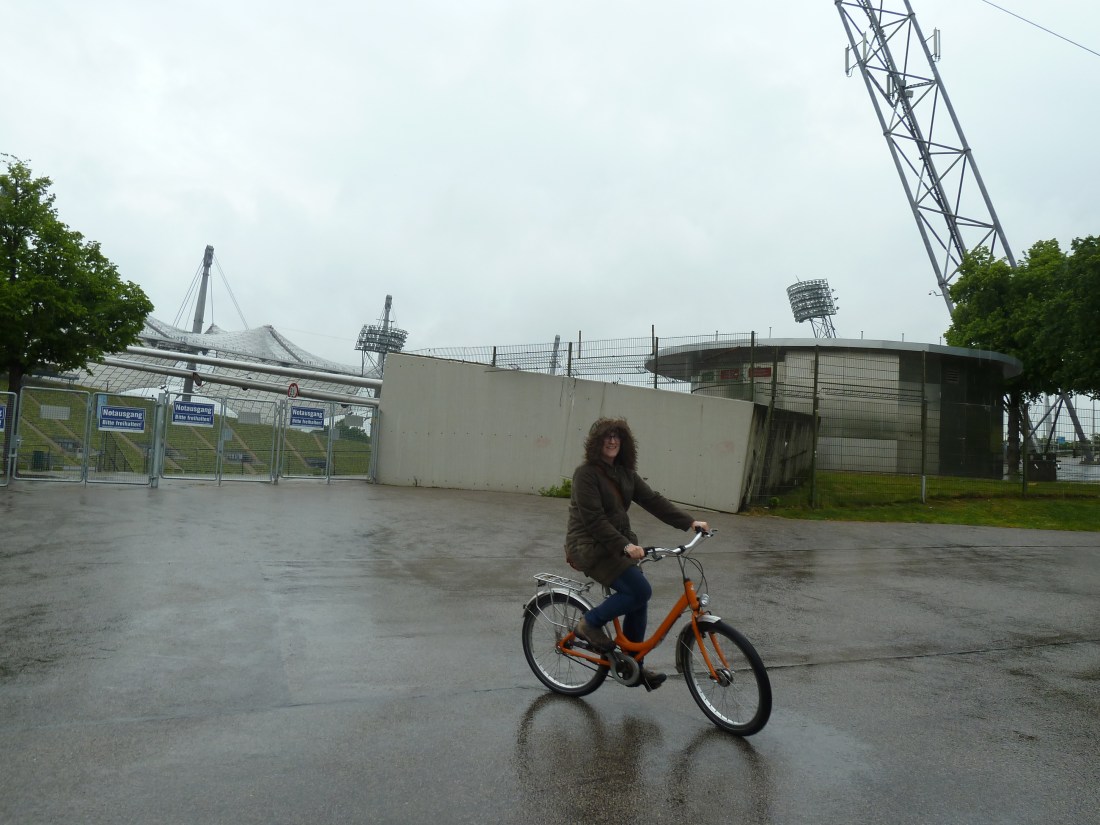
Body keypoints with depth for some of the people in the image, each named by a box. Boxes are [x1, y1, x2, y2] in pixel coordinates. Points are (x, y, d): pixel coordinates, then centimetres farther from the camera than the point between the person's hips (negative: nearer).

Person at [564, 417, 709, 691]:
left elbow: (653, 500, 1)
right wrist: (624, 546, -32)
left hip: (619, 543, 8)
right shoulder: (586, 473, -15)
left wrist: (689, 522, -9)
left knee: (637, 598, 1)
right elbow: (593, 519, -23)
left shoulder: (625, 473, 8)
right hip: (589, 545, -8)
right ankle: (590, 623, 0)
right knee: (640, 590, -20)